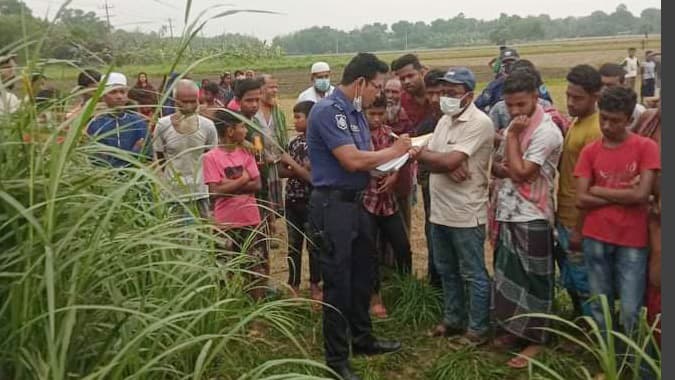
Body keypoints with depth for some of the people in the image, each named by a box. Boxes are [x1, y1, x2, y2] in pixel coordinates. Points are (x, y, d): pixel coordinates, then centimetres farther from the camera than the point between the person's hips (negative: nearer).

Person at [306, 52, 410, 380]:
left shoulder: (355, 111, 12)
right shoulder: (328, 110, -17)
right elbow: (352, 160, -25)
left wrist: (390, 161, -4)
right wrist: (393, 151, -11)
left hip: (356, 202, 10)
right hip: (333, 205, -10)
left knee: (362, 276, 20)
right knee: (338, 283, 0)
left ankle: (362, 339, 38)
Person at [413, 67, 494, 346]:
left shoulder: (479, 123, -16)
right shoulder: (444, 121, 12)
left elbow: (449, 160, -24)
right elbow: (433, 163, 3)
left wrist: (420, 152, -8)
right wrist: (448, 168, -19)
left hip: (466, 214, -8)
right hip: (440, 210, 8)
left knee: (473, 275, 6)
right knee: (446, 271, 19)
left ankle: (478, 328, 19)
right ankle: (453, 319, 35)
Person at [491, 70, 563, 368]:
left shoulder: (546, 132, -18)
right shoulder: (515, 125, 9)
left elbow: (520, 173, -22)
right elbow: (497, 166, 17)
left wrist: (512, 136, -18)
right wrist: (503, 169, -1)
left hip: (531, 218, -8)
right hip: (507, 214, 8)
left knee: (531, 281, 3)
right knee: (507, 275, 16)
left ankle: (534, 340, 17)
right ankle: (514, 329, 32)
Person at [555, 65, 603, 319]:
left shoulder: (595, 131, -20)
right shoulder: (575, 122, 10)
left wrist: (579, 229, -19)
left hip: (579, 222, -9)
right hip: (564, 217, 9)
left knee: (583, 284, 5)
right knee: (569, 282, 21)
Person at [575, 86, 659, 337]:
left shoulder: (646, 147, -4)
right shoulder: (589, 151, 3)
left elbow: (641, 195, -15)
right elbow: (581, 200, -5)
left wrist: (598, 190, -6)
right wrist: (624, 195, -11)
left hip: (632, 241, -2)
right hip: (596, 239, 3)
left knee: (631, 310, 0)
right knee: (600, 305, 12)